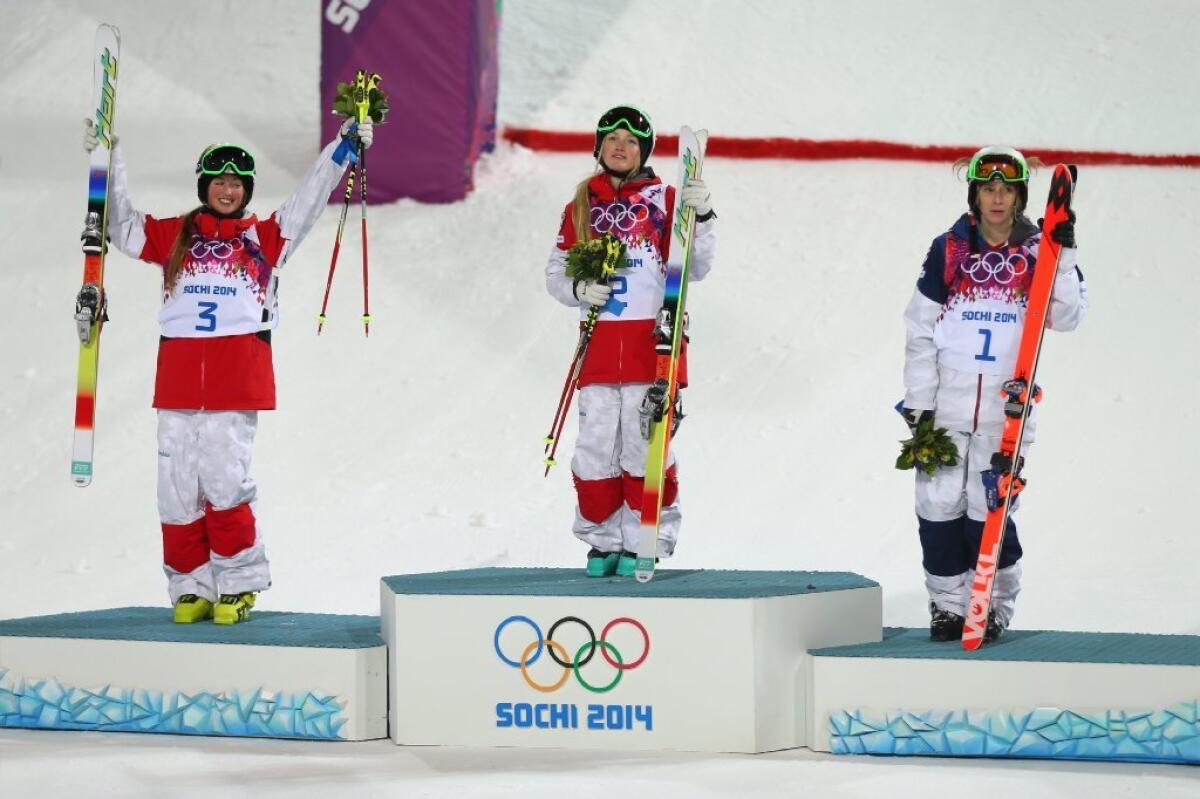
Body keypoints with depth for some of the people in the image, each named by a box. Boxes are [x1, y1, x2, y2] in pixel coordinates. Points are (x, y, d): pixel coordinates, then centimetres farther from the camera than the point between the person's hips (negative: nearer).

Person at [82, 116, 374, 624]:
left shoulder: (264, 238, 14)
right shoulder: (173, 236, 17)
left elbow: (310, 200, 12)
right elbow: (121, 226, 17)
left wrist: (345, 146, 6)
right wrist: (108, 161, 10)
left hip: (238, 379, -2)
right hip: (178, 379, 2)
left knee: (225, 480, -10)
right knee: (178, 486, 0)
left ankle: (239, 585, 2)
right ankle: (190, 588, 8)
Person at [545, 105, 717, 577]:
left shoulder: (664, 201, 6)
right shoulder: (581, 208, 14)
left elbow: (694, 268, 4)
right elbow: (556, 272, 17)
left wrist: (702, 218, -11)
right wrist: (579, 289, -4)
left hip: (652, 339, -2)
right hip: (599, 342, 2)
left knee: (644, 444, -5)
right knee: (596, 445, -1)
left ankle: (643, 543, 4)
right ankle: (602, 542, 12)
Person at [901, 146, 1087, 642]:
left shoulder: (1037, 252, 3)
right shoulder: (949, 250, 2)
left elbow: (1066, 316, -8)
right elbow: (920, 329, 5)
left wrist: (1064, 255, -19)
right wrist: (918, 402, 0)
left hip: (1006, 405, -1)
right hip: (946, 400, 1)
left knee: (989, 509, -5)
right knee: (940, 504, -1)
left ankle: (995, 606, 12)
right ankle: (948, 603, 13)